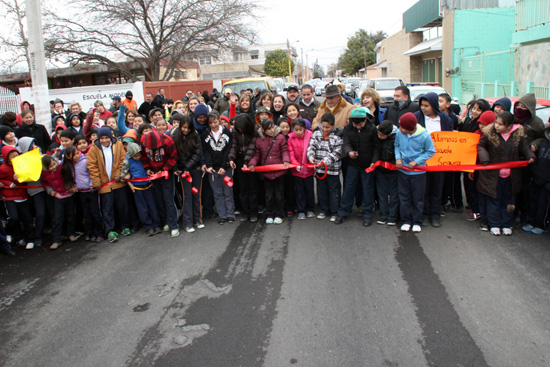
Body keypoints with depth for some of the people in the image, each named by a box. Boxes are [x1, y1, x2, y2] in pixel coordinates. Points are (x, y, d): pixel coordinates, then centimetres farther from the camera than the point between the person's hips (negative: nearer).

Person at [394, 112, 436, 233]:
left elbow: (431, 152, -8)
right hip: (402, 170, 2)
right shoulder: (399, 133, -12)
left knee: (418, 198, 9)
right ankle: (406, 221, 26)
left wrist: (416, 161, -16)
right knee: (404, 197, 11)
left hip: (418, 172, -2)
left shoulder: (424, 135, -19)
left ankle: (417, 222, 25)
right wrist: (398, 158, -9)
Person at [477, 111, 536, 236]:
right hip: (493, 175, -1)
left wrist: (530, 156, -19)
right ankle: (494, 225, 23)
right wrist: (485, 159, -14)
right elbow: (481, 146, 1)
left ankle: (507, 225, 28)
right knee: (493, 200, 9)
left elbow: (525, 148, 2)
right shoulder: (489, 133, -12)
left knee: (509, 200, 14)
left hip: (511, 176, 1)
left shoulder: (519, 134, -8)